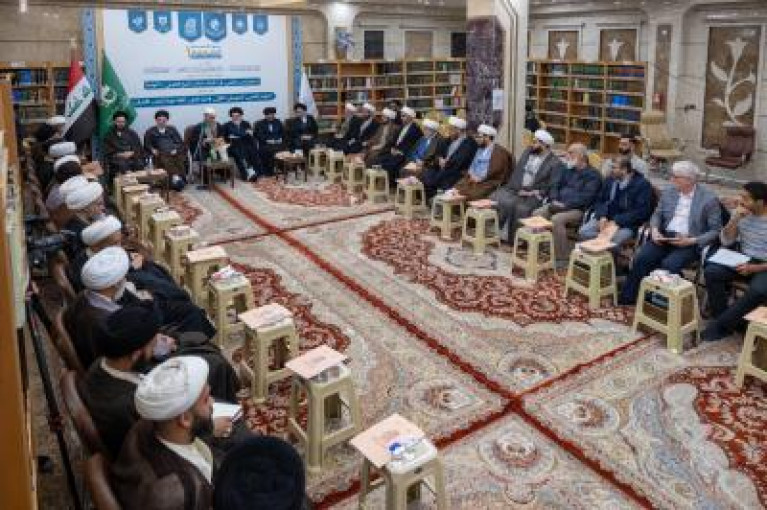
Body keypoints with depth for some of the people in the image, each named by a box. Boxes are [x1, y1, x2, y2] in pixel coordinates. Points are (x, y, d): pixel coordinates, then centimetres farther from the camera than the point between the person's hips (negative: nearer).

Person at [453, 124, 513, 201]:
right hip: (475, 180, 7)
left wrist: (480, 178, -15)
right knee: (457, 188, -20)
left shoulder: (499, 151, -3)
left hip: (490, 182, -7)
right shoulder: (480, 149, 22)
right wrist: (472, 175, -3)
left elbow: (495, 170, -14)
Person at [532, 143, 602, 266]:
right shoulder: (567, 169, 19)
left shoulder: (593, 174, -4)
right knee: (536, 214, -14)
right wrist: (554, 200, -6)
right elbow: (555, 185, 15)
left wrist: (565, 205, -22)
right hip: (559, 205, 7)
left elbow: (586, 197, -16)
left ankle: (563, 258, -26)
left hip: (578, 209, -7)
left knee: (556, 219, -33)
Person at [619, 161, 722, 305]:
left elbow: (715, 230, -5)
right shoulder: (668, 191, 8)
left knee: (669, 264, -32)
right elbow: (657, 214, 16)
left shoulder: (709, 198, -6)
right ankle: (627, 298, -8)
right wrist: (654, 230, -6)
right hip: (664, 237, 4)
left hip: (690, 243, -4)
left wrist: (692, 241, -18)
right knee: (641, 258, -20)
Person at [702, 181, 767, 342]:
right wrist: (735, 220, -15)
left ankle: (721, 325, -17)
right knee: (711, 271, -22)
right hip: (743, 260, 5)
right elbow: (726, 241, 0)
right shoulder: (740, 213, 1)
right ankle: (729, 321, -11)